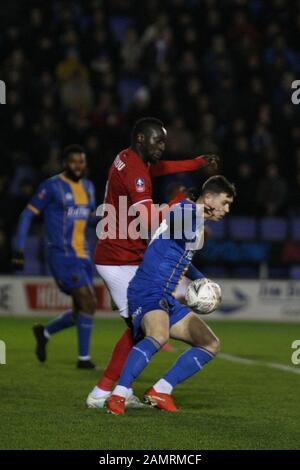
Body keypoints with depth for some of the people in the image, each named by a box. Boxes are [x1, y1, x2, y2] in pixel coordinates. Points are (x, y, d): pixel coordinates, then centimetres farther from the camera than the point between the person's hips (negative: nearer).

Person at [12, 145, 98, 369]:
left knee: (81, 311, 8)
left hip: (83, 256, 7)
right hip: (62, 256, -7)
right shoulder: (52, 186, -7)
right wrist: (19, 248, -8)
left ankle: (44, 333, 32)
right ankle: (84, 358, -8)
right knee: (88, 302, -16)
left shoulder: (88, 186, 13)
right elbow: (28, 214, -3)